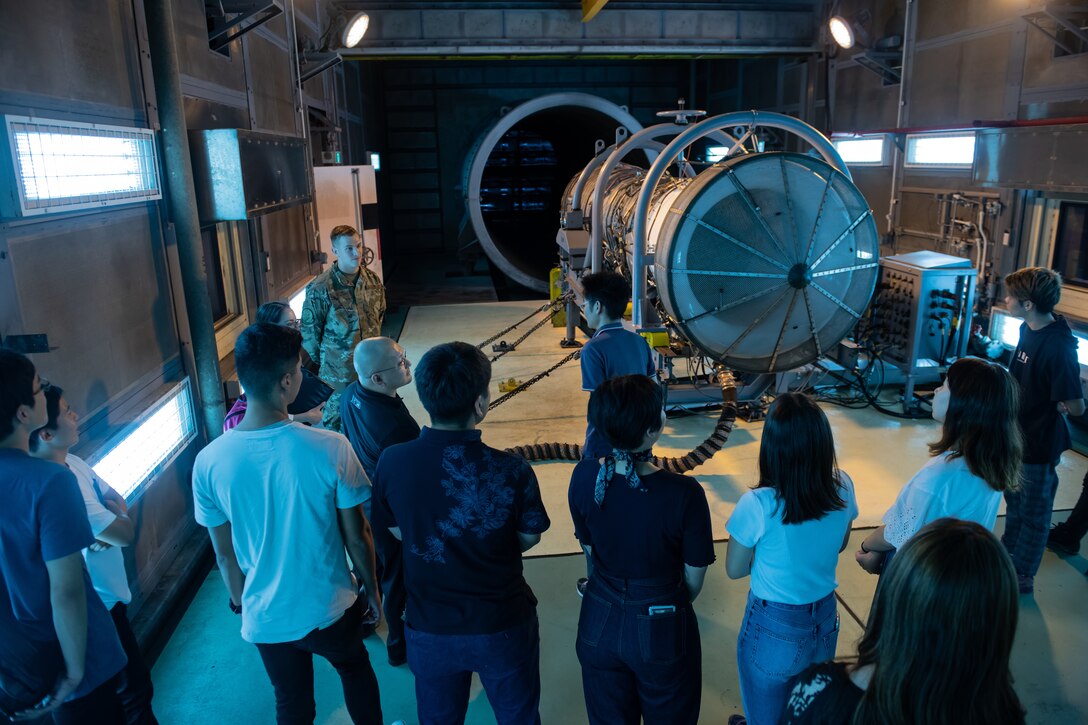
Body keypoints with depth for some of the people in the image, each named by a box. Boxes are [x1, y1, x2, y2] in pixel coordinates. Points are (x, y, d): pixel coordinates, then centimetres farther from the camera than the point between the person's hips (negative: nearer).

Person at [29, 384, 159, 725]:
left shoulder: (72, 462, -1)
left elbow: (118, 501, 6)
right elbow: (126, 533, -25)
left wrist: (108, 528, -14)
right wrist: (118, 516, -5)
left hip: (107, 594, 9)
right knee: (133, 690, 6)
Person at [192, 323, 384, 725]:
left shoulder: (209, 461, -16)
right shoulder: (330, 448, -25)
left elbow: (224, 553, -3)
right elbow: (357, 537, -13)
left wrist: (240, 601, 15)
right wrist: (371, 589, 4)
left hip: (265, 616, 2)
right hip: (330, 608, -2)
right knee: (356, 671, 29)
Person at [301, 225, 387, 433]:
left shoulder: (373, 280, 1)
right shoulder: (320, 288, -15)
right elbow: (309, 331, -7)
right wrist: (321, 362, 1)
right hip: (338, 373, -5)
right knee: (334, 423, 8)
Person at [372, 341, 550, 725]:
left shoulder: (391, 462, -20)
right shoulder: (511, 471, -27)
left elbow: (397, 531, -2)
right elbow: (529, 538, -9)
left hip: (429, 628, 2)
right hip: (503, 627, -2)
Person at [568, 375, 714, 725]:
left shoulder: (583, 477, -17)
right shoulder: (684, 493, -28)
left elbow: (590, 549, -1)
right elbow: (695, 577, -13)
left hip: (600, 622, 3)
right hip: (661, 630, -3)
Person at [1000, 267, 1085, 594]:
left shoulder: (1058, 347, -29)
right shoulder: (1029, 329, -2)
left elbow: (1075, 407, -27)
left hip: (1039, 443, -8)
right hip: (1017, 434, 8)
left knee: (1033, 513, 11)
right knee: (1015, 502, 25)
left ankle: (1023, 575, 28)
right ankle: (1008, 553, 44)